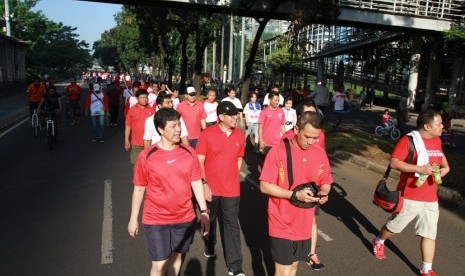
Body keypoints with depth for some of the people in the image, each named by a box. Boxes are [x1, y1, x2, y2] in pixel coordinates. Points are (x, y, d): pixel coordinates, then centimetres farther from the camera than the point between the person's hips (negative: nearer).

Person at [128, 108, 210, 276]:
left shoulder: (189, 152, -5)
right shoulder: (146, 156, -12)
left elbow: (196, 183, 2)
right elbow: (139, 189, -3)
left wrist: (204, 211, 0)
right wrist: (133, 219, 2)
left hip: (185, 218, 3)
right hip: (156, 220, -3)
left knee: (177, 256, 20)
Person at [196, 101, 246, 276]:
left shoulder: (240, 136, -2)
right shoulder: (207, 134, -12)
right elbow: (199, 161, -10)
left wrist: (233, 179, 6)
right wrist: (204, 184, -15)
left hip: (232, 189, 2)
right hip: (210, 188, -1)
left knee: (231, 225, 6)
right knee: (210, 220, 20)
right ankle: (209, 247, 48)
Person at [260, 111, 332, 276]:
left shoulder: (320, 153, -2)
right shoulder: (278, 151, -17)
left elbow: (326, 182, 11)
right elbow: (265, 186, -16)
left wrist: (323, 193, -12)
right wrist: (295, 195, -25)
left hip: (304, 224, 5)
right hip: (282, 224, -4)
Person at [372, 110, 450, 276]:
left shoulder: (437, 141, 8)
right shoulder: (409, 140, -16)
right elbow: (394, 163, -21)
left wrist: (445, 167, 9)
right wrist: (420, 169, -27)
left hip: (431, 198, 6)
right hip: (410, 197, -6)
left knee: (430, 234, 7)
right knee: (394, 227, 12)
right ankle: (378, 242, 41)